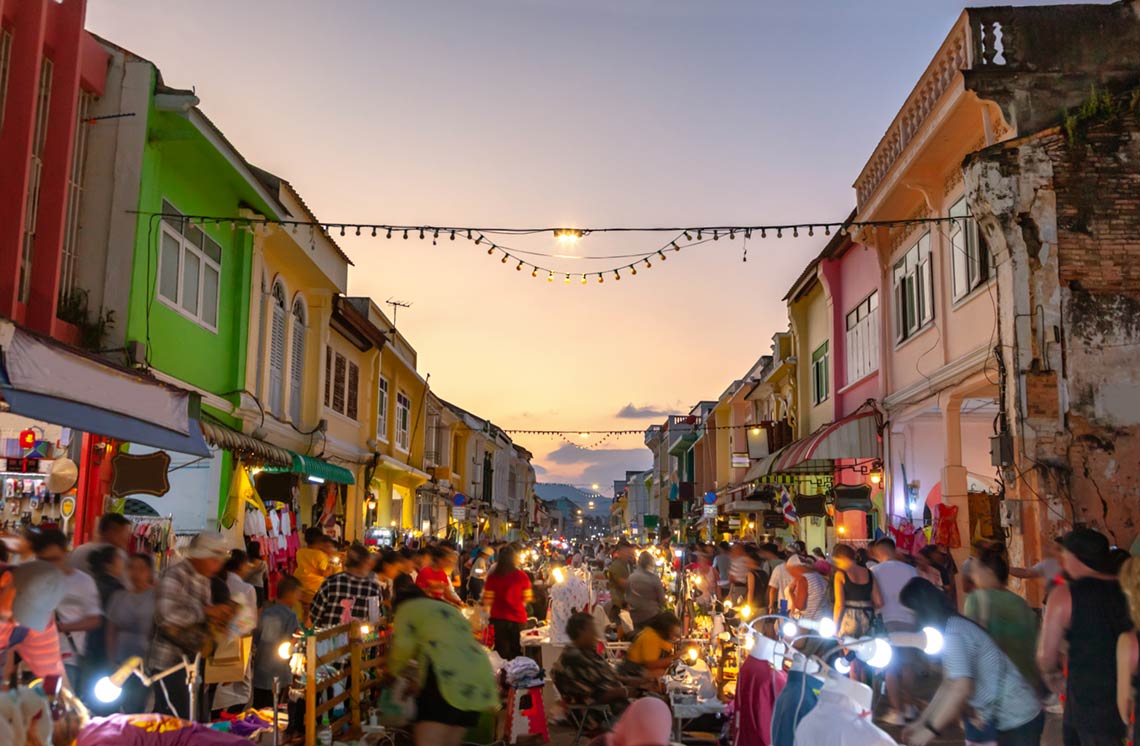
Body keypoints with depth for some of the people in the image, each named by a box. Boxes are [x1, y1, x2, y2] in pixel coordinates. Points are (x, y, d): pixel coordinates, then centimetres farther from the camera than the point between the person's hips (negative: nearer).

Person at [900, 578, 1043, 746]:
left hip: (1018, 721, -9)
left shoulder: (953, 633, -22)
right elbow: (948, 686, 13)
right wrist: (921, 721, 11)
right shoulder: (952, 627, 8)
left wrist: (930, 730, -23)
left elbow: (961, 689, -31)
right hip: (1005, 720, 9)